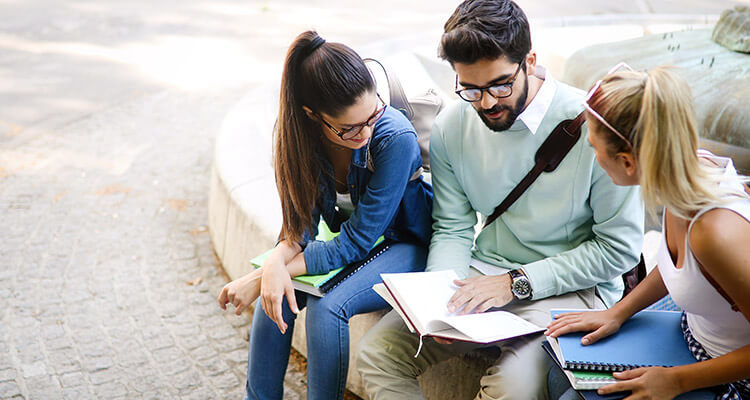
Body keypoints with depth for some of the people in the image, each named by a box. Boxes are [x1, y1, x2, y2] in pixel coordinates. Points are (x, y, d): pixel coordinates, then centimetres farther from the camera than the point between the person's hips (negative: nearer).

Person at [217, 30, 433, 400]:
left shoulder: (396, 139, -31)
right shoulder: (304, 132, -16)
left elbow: (355, 244, -27)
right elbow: (300, 224, -9)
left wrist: (259, 277, -27)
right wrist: (274, 264, -32)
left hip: (406, 246, -5)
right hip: (351, 237, 5)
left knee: (328, 307, -27)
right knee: (275, 296, -17)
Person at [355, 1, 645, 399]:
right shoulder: (450, 127, -2)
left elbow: (620, 247, -11)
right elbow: (453, 229, 6)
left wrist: (517, 282, -16)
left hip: (572, 288, -4)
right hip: (483, 277, 5)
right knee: (377, 354, -10)